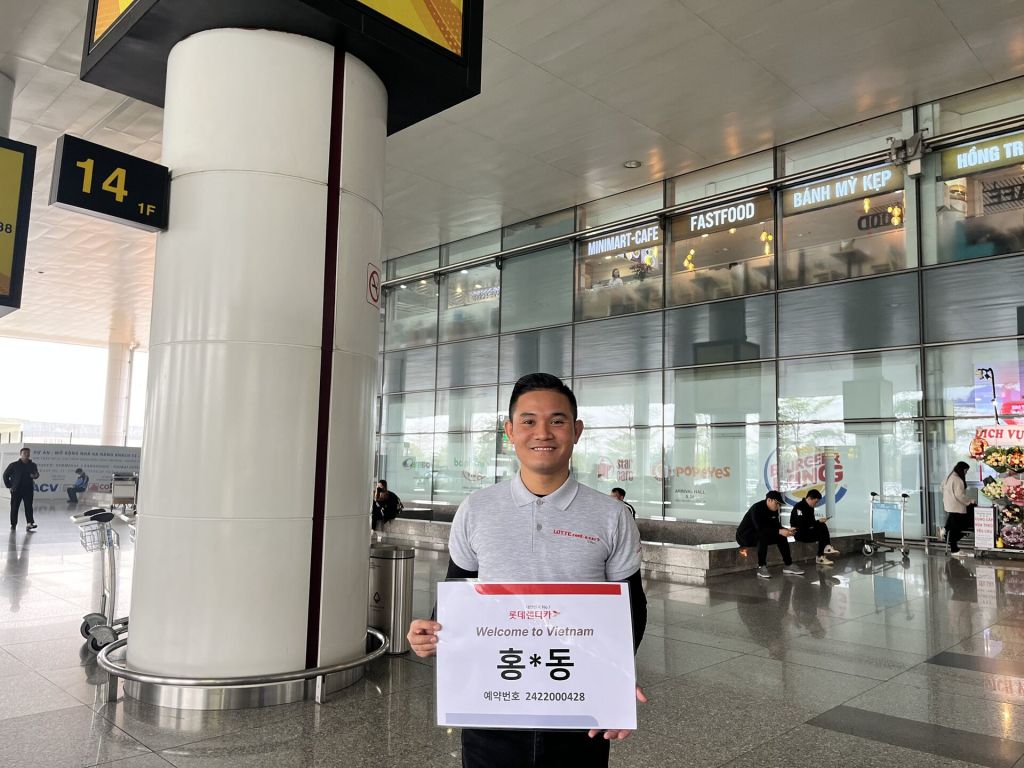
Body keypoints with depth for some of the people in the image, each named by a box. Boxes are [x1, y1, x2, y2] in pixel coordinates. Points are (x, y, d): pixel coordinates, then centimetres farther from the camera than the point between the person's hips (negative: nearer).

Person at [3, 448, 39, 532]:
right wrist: (9, 485, -1)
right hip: (16, 490, -1)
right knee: (14, 507, 6)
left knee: (28, 507, -7)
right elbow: (5, 475, 5)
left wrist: (35, 476, -9)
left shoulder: (33, 465, 5)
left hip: (28, 490, 1)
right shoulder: (14, 465, -2)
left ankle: (30, 523, -14)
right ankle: (13, 524, 18)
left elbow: (37, 474, 15)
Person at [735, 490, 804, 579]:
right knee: (763, 535, -36)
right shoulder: (756, 508, -26)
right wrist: (779, 531, -38)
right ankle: (761, 567, -32)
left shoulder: (774, 510, 0)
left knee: (781, 536, -6)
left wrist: (786, 530, -17)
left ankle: (788, 565, -1)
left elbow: (776, 525, 4)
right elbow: (760, 528, -36)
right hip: (744, 536, -9)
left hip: (759, 535, 9)